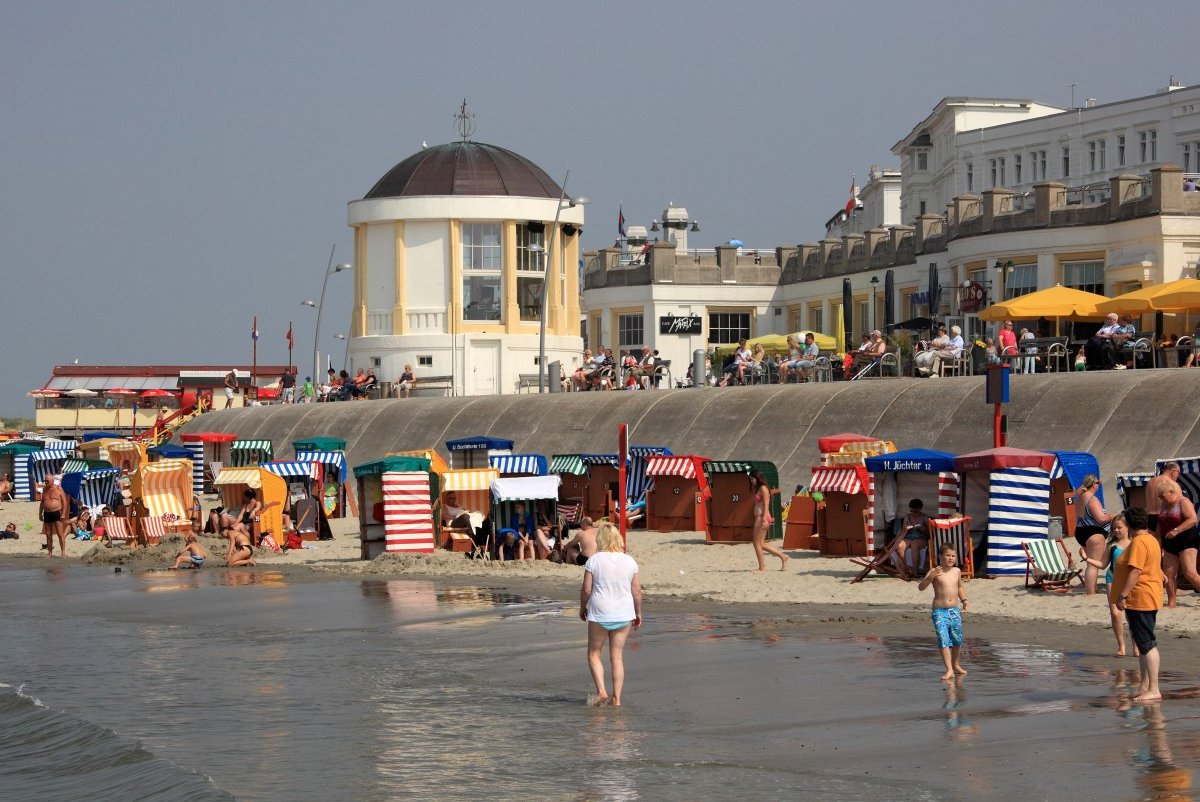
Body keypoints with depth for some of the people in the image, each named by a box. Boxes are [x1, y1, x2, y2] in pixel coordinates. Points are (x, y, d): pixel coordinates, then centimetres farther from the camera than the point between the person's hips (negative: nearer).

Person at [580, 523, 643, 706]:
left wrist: (583, 607, 10)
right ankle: (616, 698, 7)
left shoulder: (594, 560, -8)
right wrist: (638, 612, 16)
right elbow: (637, 590, 3)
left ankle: (601, 691, -5)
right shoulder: (629, 561, 0)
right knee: (617, 657, 9)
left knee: (594, 654, 11)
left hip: (600, 614, -3)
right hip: (623, 615, 3)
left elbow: (586, 589, -7)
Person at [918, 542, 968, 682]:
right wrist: (931, 576, -29)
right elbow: (921, 587, -16)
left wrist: (964, 600, 15)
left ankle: (956, 665, 33)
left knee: (957, 640, 12)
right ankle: (949, 670, -13)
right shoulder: (936, 572, -8)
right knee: (943, 640, -13)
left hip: (955, 611, 5)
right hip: (940, 611, -5)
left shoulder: (957, 571, 8)